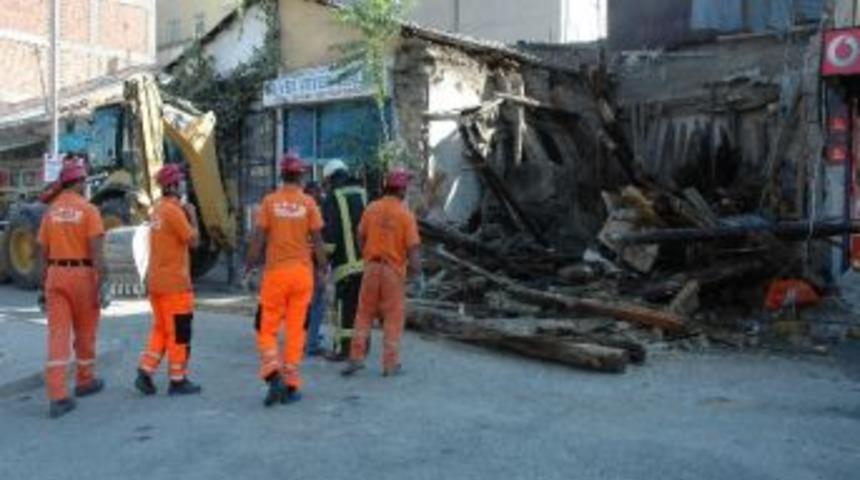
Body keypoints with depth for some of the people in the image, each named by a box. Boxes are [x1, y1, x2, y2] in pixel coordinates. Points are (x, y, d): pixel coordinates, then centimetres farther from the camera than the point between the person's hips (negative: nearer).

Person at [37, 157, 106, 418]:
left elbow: (44, 253, 10)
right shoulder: (88, 209, -7)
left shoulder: (51, 211, 8)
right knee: (85, 332, 14)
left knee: (57, 334, -2)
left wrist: (45, 285, 18)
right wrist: (100, 285, -12)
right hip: (82, 273, -4)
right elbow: (96, 252, -14)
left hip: (56, 274, 4)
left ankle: (57, 397, -8)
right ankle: (85, 381, 31)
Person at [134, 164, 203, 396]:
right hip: (174, 282, -9)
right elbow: (193, 241, -16)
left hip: (155, 280, 9)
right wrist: (192, 216, -4)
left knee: (160, 329, 17)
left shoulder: (157, 209, 13)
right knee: (179, 332, 1)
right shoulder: (174, 211, -16)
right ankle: (178, 381, 9)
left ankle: (145, 373, 12)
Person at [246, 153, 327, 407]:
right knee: (295, 331, 8)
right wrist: (323, 268, 11)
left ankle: (274, 376, -9)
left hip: (275, 272, -1)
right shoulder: (308, 203, -1)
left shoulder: (269, 201, -1)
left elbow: (258, 237, -3)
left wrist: (249, 266, 7)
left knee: (267, 329, 8)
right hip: (302, 272, 1)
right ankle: (291, 385, 12)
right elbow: (317, 240, -1)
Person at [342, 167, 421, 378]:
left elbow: (361, 236, 7)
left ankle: (356, 357, 13)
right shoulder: (405, 214, -10)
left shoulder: (371, 208, 0)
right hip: (394, 268, -3)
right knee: (393, 316, 7)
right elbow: (412, 247, -11)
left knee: (364, 313, 13)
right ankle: (390, 363, 11)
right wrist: (416, 268, 4)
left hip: (372, 266, 3)